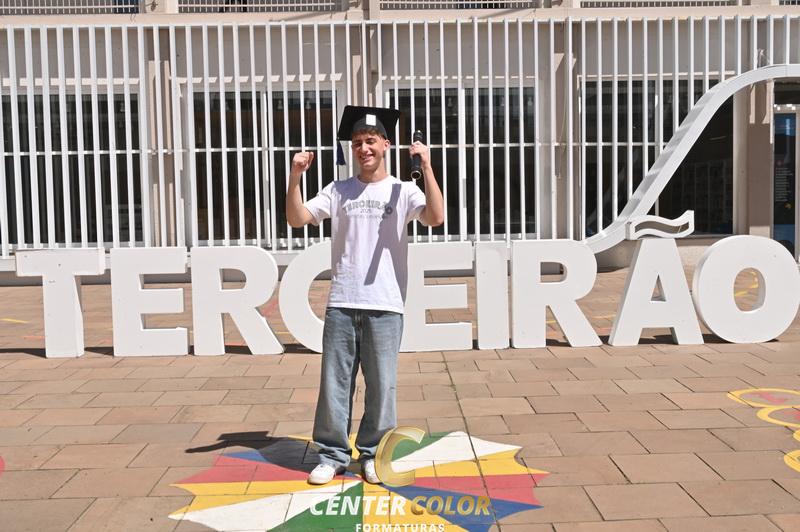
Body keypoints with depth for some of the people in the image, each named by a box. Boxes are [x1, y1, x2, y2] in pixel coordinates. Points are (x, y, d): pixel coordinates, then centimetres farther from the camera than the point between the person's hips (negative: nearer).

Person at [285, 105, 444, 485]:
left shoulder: (402, 190, 3)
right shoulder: (338, 191, 11)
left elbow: (436, 217, -15)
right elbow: (297, 219, 3)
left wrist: (426, 167, -20)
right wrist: (294, 177, -10)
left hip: (385, 306, -2)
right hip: (341, 304, 2)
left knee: (381, 385, 4)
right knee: (334, 382, 6)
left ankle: (373, 455, 20)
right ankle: (333, 455, 19)